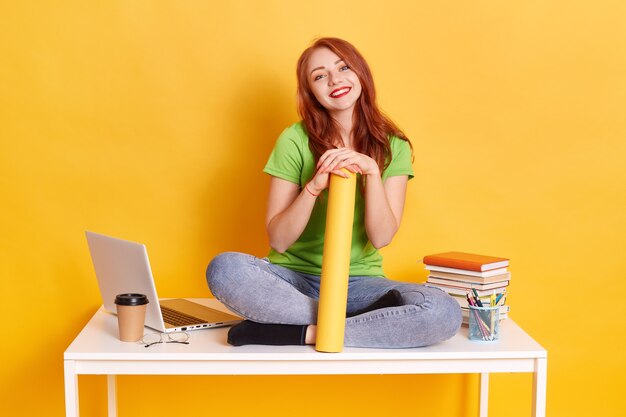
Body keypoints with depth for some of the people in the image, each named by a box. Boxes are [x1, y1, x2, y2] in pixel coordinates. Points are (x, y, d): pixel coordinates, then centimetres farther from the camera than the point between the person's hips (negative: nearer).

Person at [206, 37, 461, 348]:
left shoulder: (393, 147, 3)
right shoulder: (295, 141, -2)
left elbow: (381, 237, -6)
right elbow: (278, 240, -5)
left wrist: (371, 172, -20)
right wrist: (314, 187, -21)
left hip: (358, 283, 1)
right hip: (295, 279, 0)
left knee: (445, 313, -28)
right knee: (224, 268, -32)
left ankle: (301, 333, -21)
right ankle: (371, 321, -21)